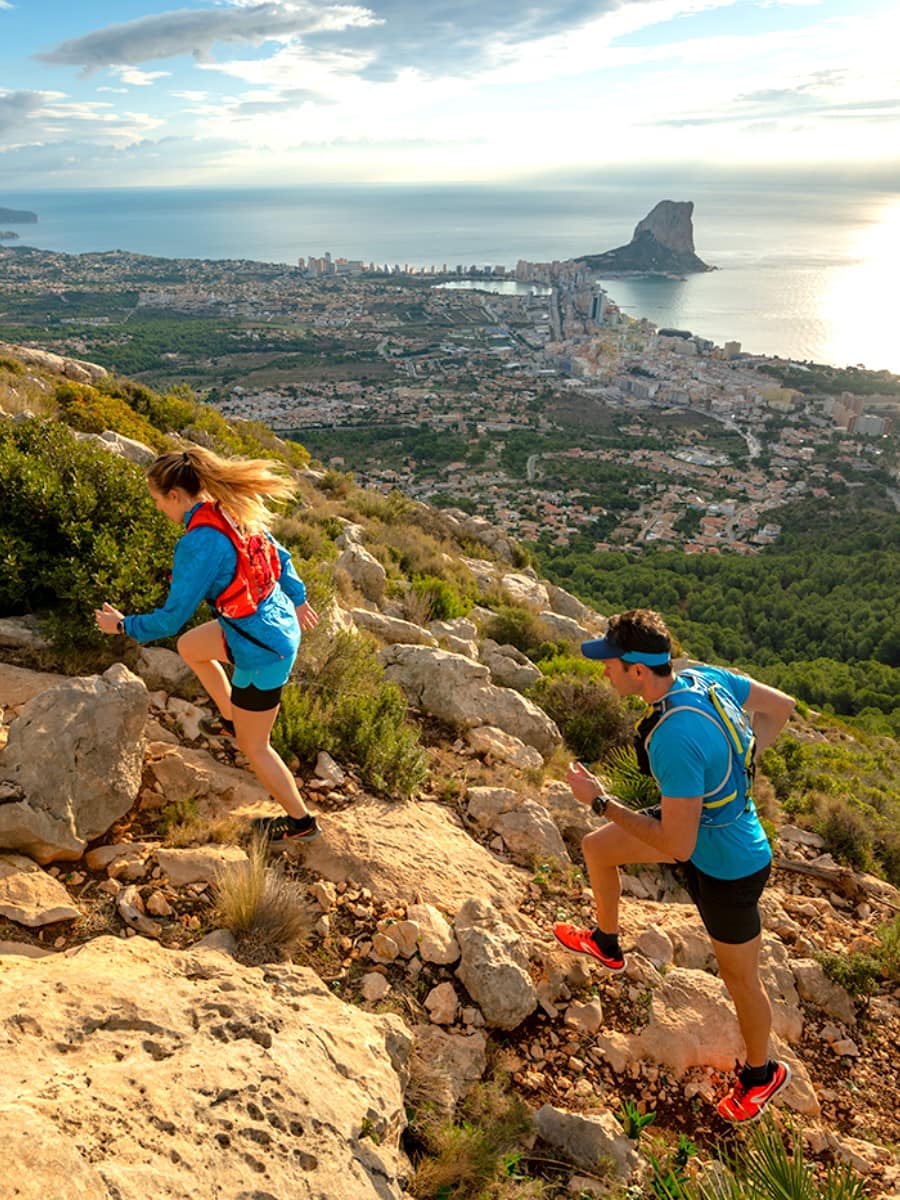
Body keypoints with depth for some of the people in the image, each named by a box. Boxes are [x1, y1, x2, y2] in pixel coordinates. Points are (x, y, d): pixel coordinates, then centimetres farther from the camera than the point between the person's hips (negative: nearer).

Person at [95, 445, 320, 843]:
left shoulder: (198, 543, -27)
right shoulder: (233, 511, -3)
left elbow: (172, 618, -20)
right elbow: (281, 558, 11)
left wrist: (123, 625, -2)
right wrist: (298, 600, 26)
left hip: (262, 653, -9)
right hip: (282, 624, 9)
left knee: (252, 746, 13)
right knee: (190, 648, 30)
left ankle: (300, 821, 31)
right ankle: (231, 719, 47)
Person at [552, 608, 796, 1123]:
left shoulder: (675, 739, -39)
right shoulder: (702, 675, -14)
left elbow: (678, 845, -32)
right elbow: (781, 706, 0)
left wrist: (601, 802, -23)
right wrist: (735, 766, 3)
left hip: (728, 868, -9)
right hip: (708, 819, 9)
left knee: (740, 977, 16)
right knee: (597, 848, 18)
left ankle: (762, 1074, 45)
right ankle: (607, 945, 44)